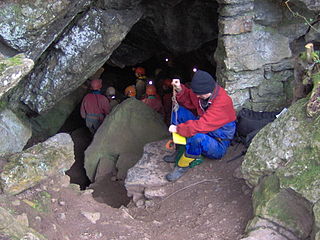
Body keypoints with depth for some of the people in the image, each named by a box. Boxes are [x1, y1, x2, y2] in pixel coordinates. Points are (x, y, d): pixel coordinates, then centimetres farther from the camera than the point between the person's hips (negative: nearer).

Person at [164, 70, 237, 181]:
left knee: (197, 137, -41)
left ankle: (183, 165, -13)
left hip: (218, 146, -8)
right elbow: (189, 102, 9)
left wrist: (178, 128, -27)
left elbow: (201, 126, -36)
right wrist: (180, 90, -10)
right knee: (178, 111, -2)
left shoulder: (222, 102, -31)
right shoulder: (202, 92, -8)